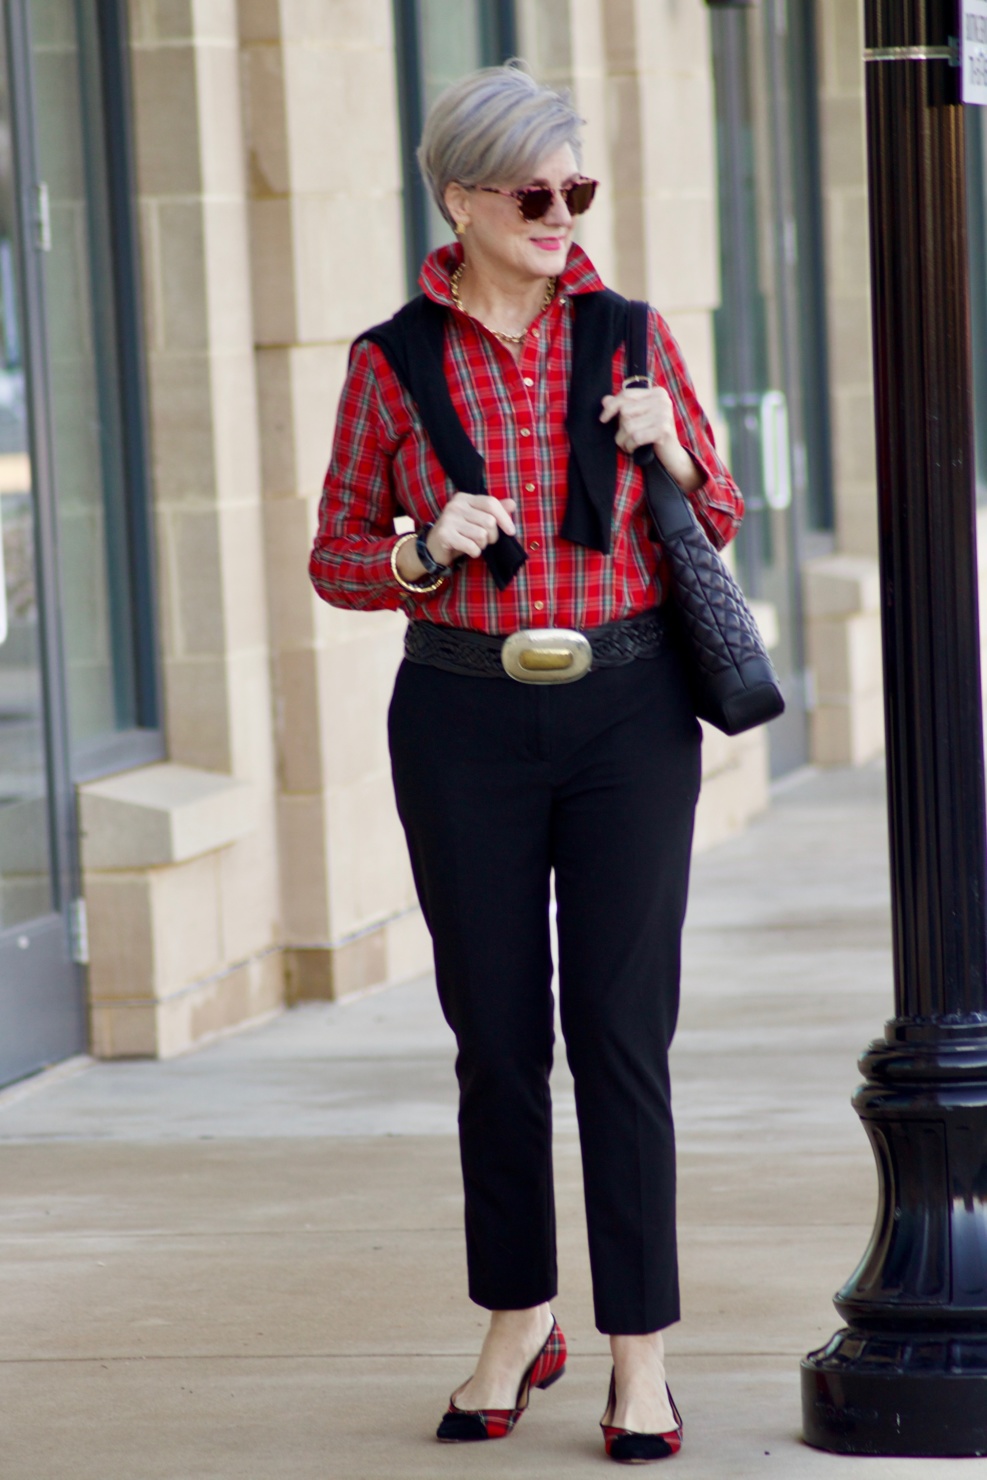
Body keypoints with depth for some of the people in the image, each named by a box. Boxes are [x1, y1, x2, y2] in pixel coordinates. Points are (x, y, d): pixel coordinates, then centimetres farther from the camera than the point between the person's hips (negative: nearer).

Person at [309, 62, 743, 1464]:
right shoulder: (392, 363, 1)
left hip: (627, 709, 0)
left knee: (622, 1029, -3)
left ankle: (640, 1354, 3)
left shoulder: (629, 336, 4)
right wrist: (426, 556, -14)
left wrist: (673, 452, -8)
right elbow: (338, 558, 6)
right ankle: (517, 1324, 24)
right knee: (497, 1034, 7)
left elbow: (718, 522, 13)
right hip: (466, 717, 0)